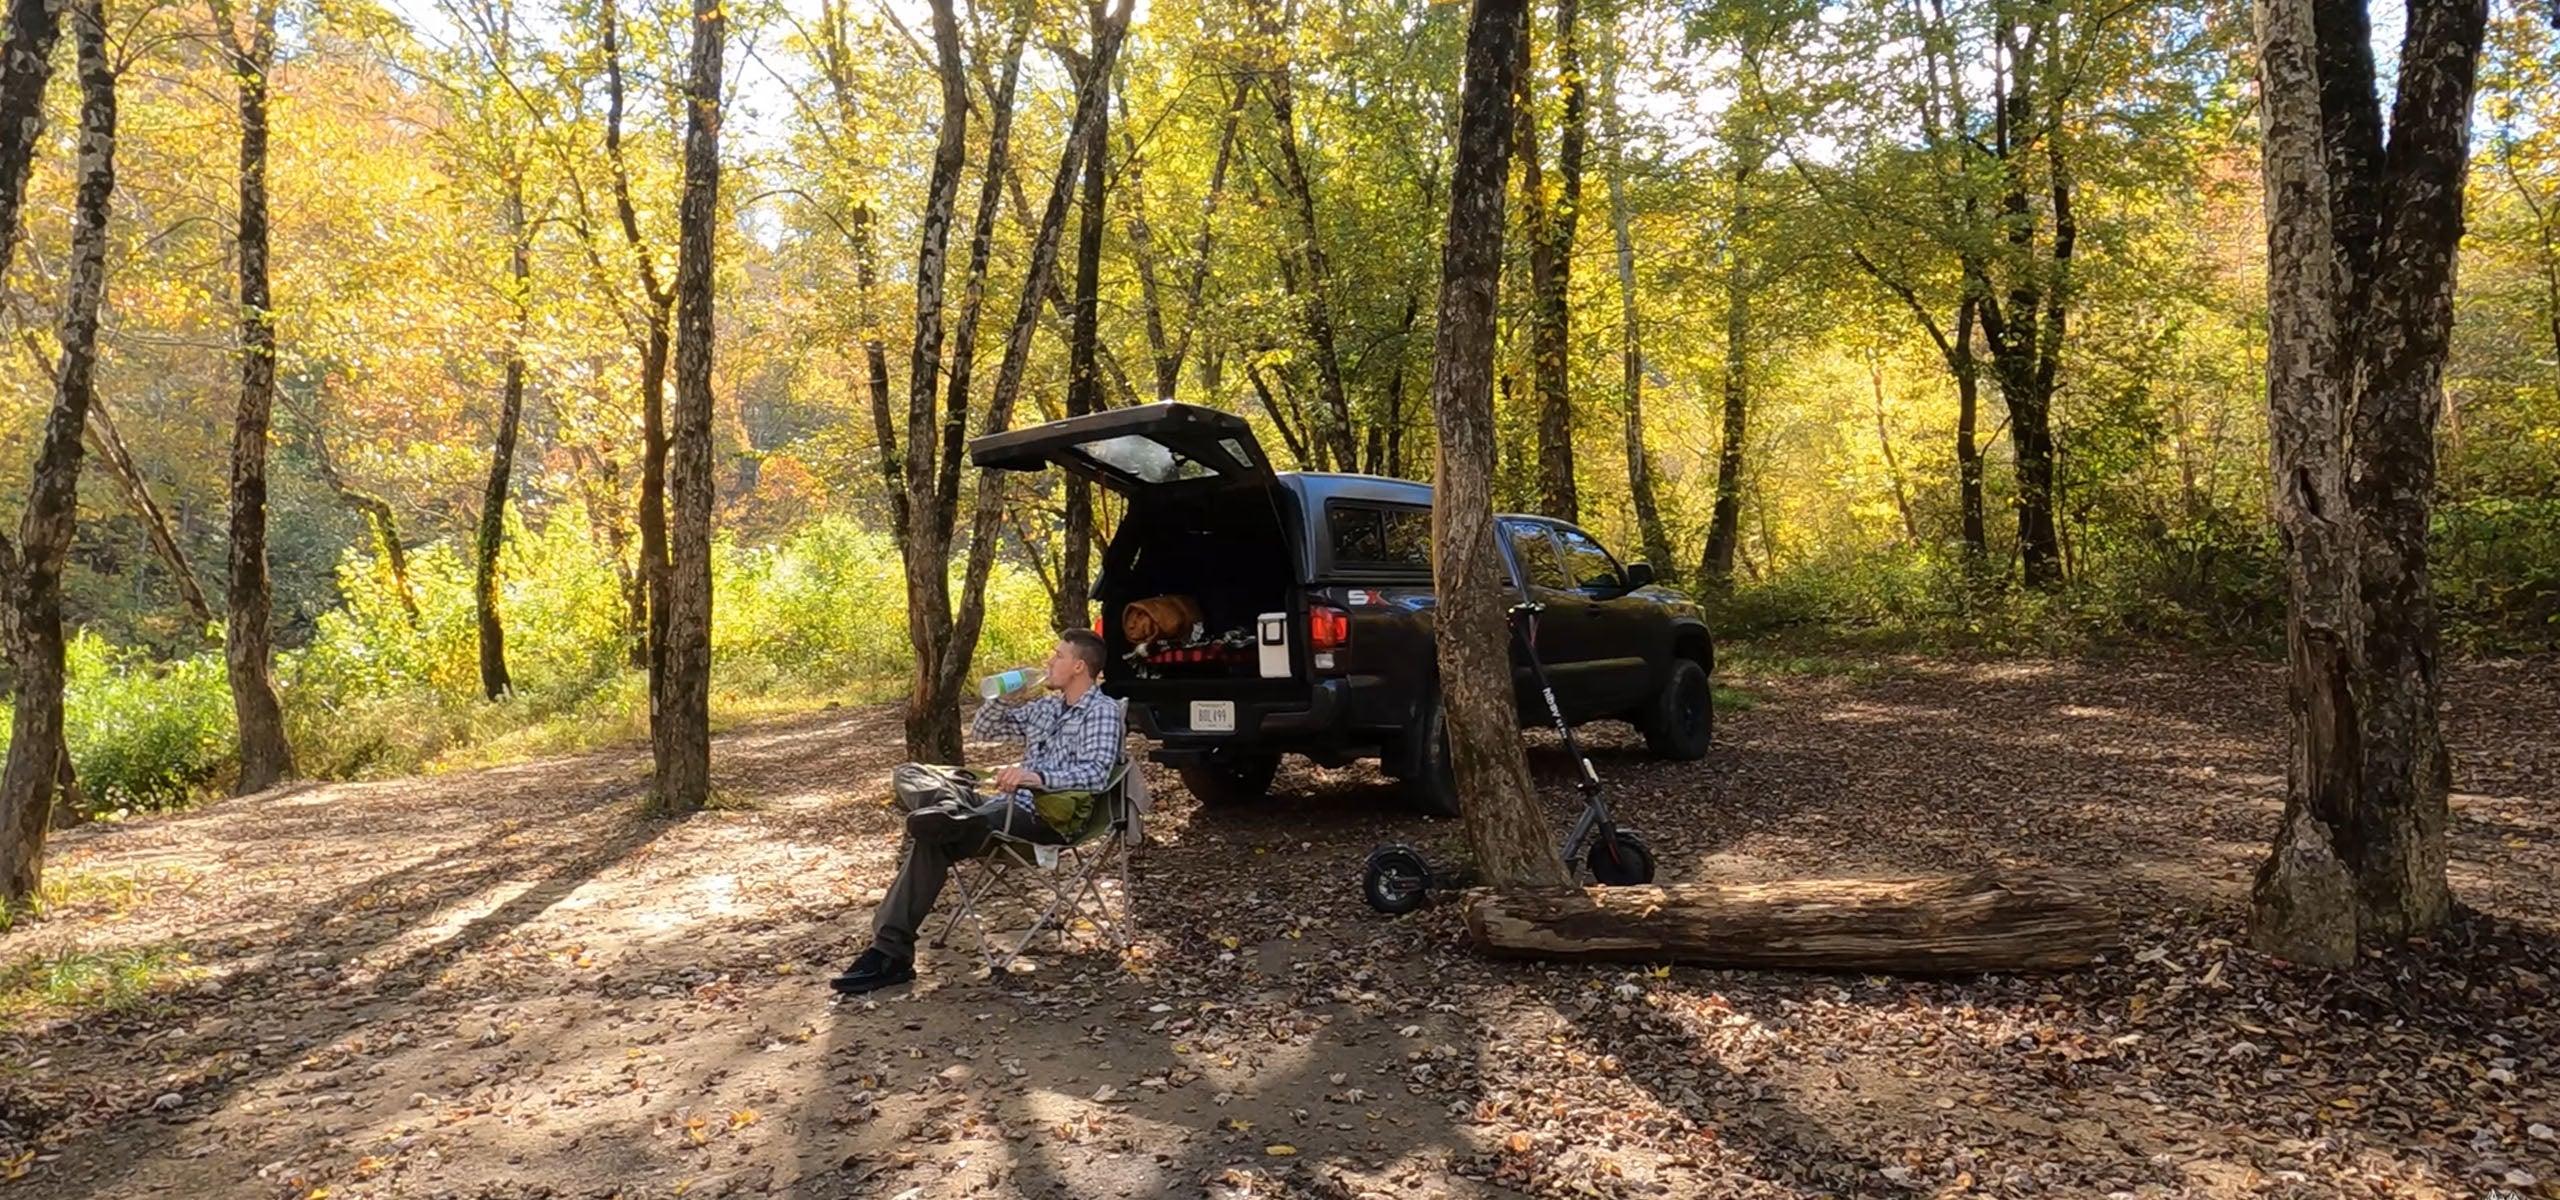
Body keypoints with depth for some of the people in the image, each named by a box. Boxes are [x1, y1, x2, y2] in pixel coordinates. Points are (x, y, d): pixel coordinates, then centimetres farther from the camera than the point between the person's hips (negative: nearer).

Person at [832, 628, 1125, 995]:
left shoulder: (1103, 711, -4)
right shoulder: (1045, 705, 22)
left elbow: (1096, 772, -21)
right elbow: (980, 731, 27)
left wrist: (1039, 777, -35)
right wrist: (1007, 697, 9)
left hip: (1044, 817, -9)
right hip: (1005, 804, 9)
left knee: (931, 839, -28)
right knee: (910, 774, -4)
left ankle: (890, 952, -28)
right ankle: (951, 814, -38)